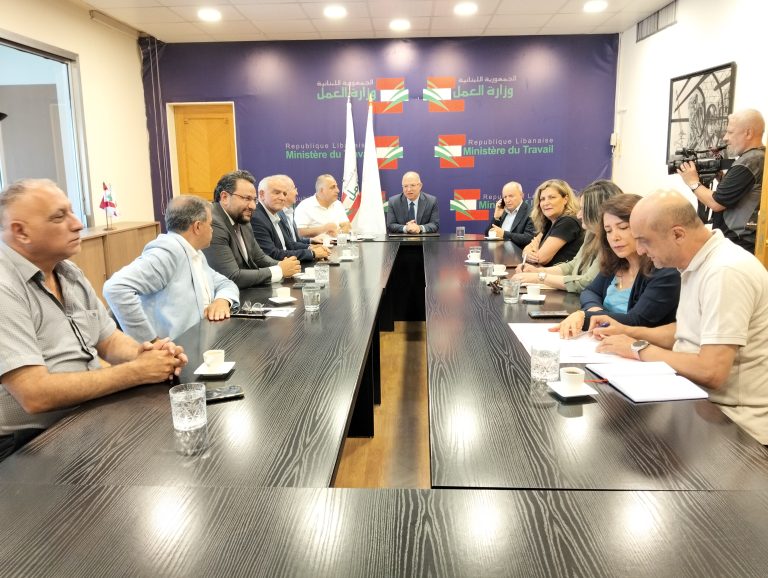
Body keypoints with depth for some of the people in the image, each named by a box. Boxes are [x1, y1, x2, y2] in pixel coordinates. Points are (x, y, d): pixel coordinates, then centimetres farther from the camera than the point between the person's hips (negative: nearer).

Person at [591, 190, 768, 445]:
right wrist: (629, 332, 5)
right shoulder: (699, 264, 6)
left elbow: (711, 372, -28)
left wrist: (639, 349, -15)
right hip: (700, 399, 8)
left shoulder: (726, 272, -24)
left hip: (730, 420, -8)